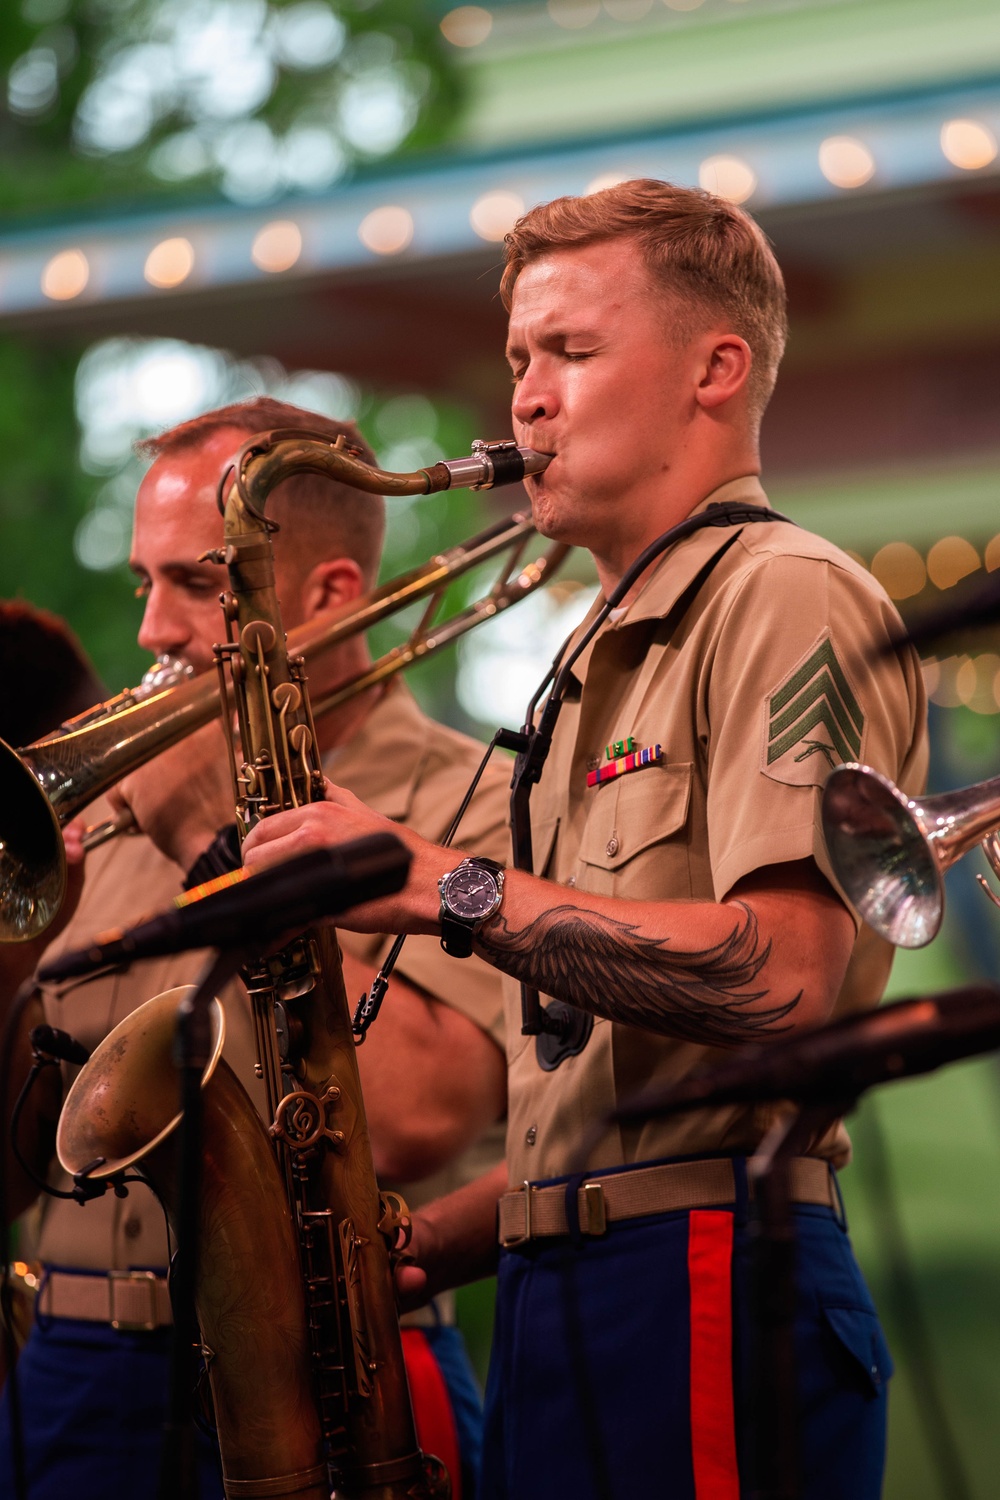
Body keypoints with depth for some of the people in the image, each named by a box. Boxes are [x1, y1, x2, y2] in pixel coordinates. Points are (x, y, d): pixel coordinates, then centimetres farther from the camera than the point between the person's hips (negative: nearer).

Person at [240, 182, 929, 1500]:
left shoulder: (787, 601, -6)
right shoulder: (604, 668, 24)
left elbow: (788, 975, -21)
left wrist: (443, 890, -18)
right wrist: (426, 1244, 9)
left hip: (709, 1290, -9)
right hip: (554, 1309, 9)